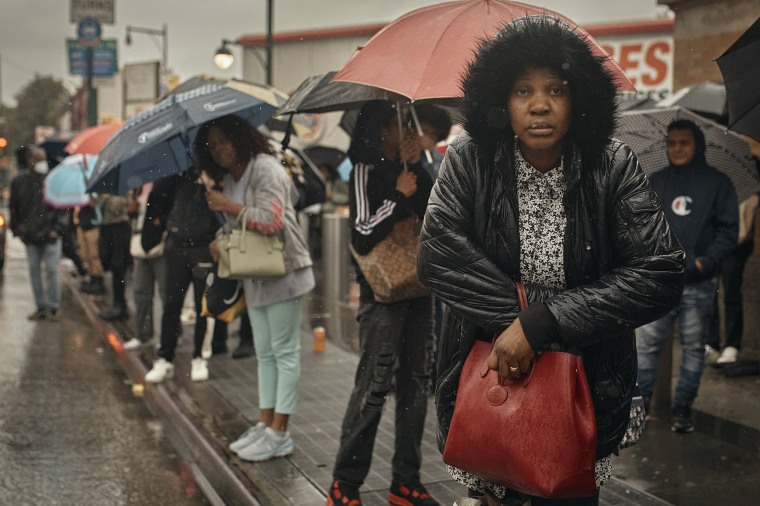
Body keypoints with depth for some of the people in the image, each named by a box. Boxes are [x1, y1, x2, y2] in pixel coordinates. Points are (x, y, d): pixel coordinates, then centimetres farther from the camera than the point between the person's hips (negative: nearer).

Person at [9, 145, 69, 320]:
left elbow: (63, 207, -1)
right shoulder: (19, 182, 5)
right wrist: (18, 230, 7)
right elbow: (13, 209, 14)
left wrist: (57, 229, -8)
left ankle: (53, 308, 5)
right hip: (30, 237, 4)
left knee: (52, 271, -4)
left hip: (50, 235, -3)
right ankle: (41, 307, 17)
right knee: (34, 271, 8)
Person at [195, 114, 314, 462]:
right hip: (255, 276, 9)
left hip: (283, 273, -9)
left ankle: (279, 433, 0)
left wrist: (230, 207, -18)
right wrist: (221, 244, 5)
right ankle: (265, 423, 21)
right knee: (264, 352, 13)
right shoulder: (229, 180, 14)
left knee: (284, 351, -3)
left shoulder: (266, 169, -14)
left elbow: (271, 221, -25)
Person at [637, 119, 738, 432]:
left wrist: (706, 261, -13)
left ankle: (682, 408, 13)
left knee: (694, 348, 5)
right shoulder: (654, 183, 9)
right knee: (648, 344, -1)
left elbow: (728, 230, 0)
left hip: (699, 284, -1)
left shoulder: (717, 183, 3)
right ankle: (639, 404, 6)